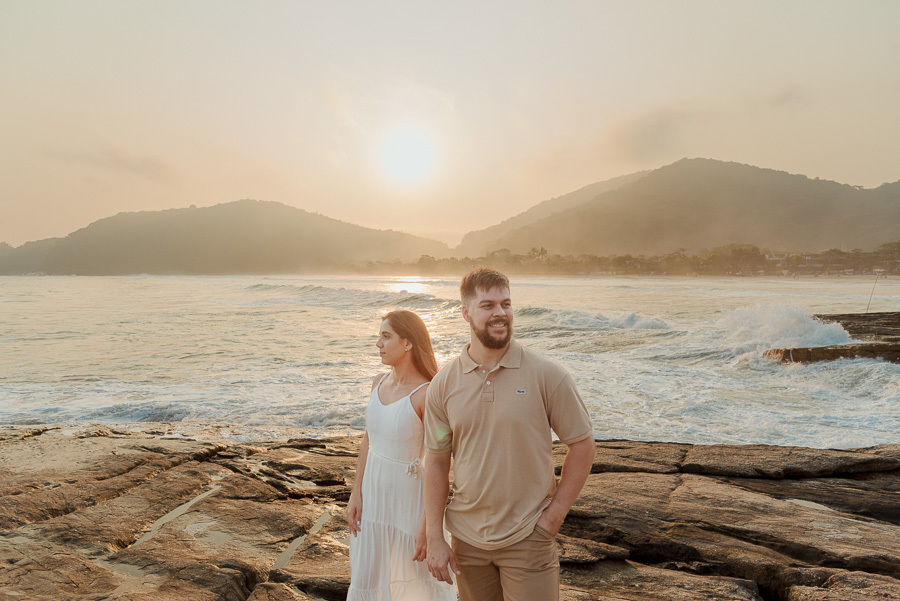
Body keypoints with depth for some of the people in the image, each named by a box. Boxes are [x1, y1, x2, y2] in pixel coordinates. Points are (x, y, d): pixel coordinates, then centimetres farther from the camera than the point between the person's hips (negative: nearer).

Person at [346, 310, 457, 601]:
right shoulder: (379, 383, 0)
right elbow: (368, 439, 7)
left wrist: (427, 526, -17)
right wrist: (356, 495, 5)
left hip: (409, 497, -6)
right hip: (374, 493, 6)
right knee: (368, 577, 18)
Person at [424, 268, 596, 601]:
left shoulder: (546, 375, -11)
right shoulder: (443, 385, -4)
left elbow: (582, 444, -4)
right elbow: (436, 462, 1)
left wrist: (553, 516, -6)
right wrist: (435, 538, -1)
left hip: (528, 538, -2)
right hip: (467, 538, 3)